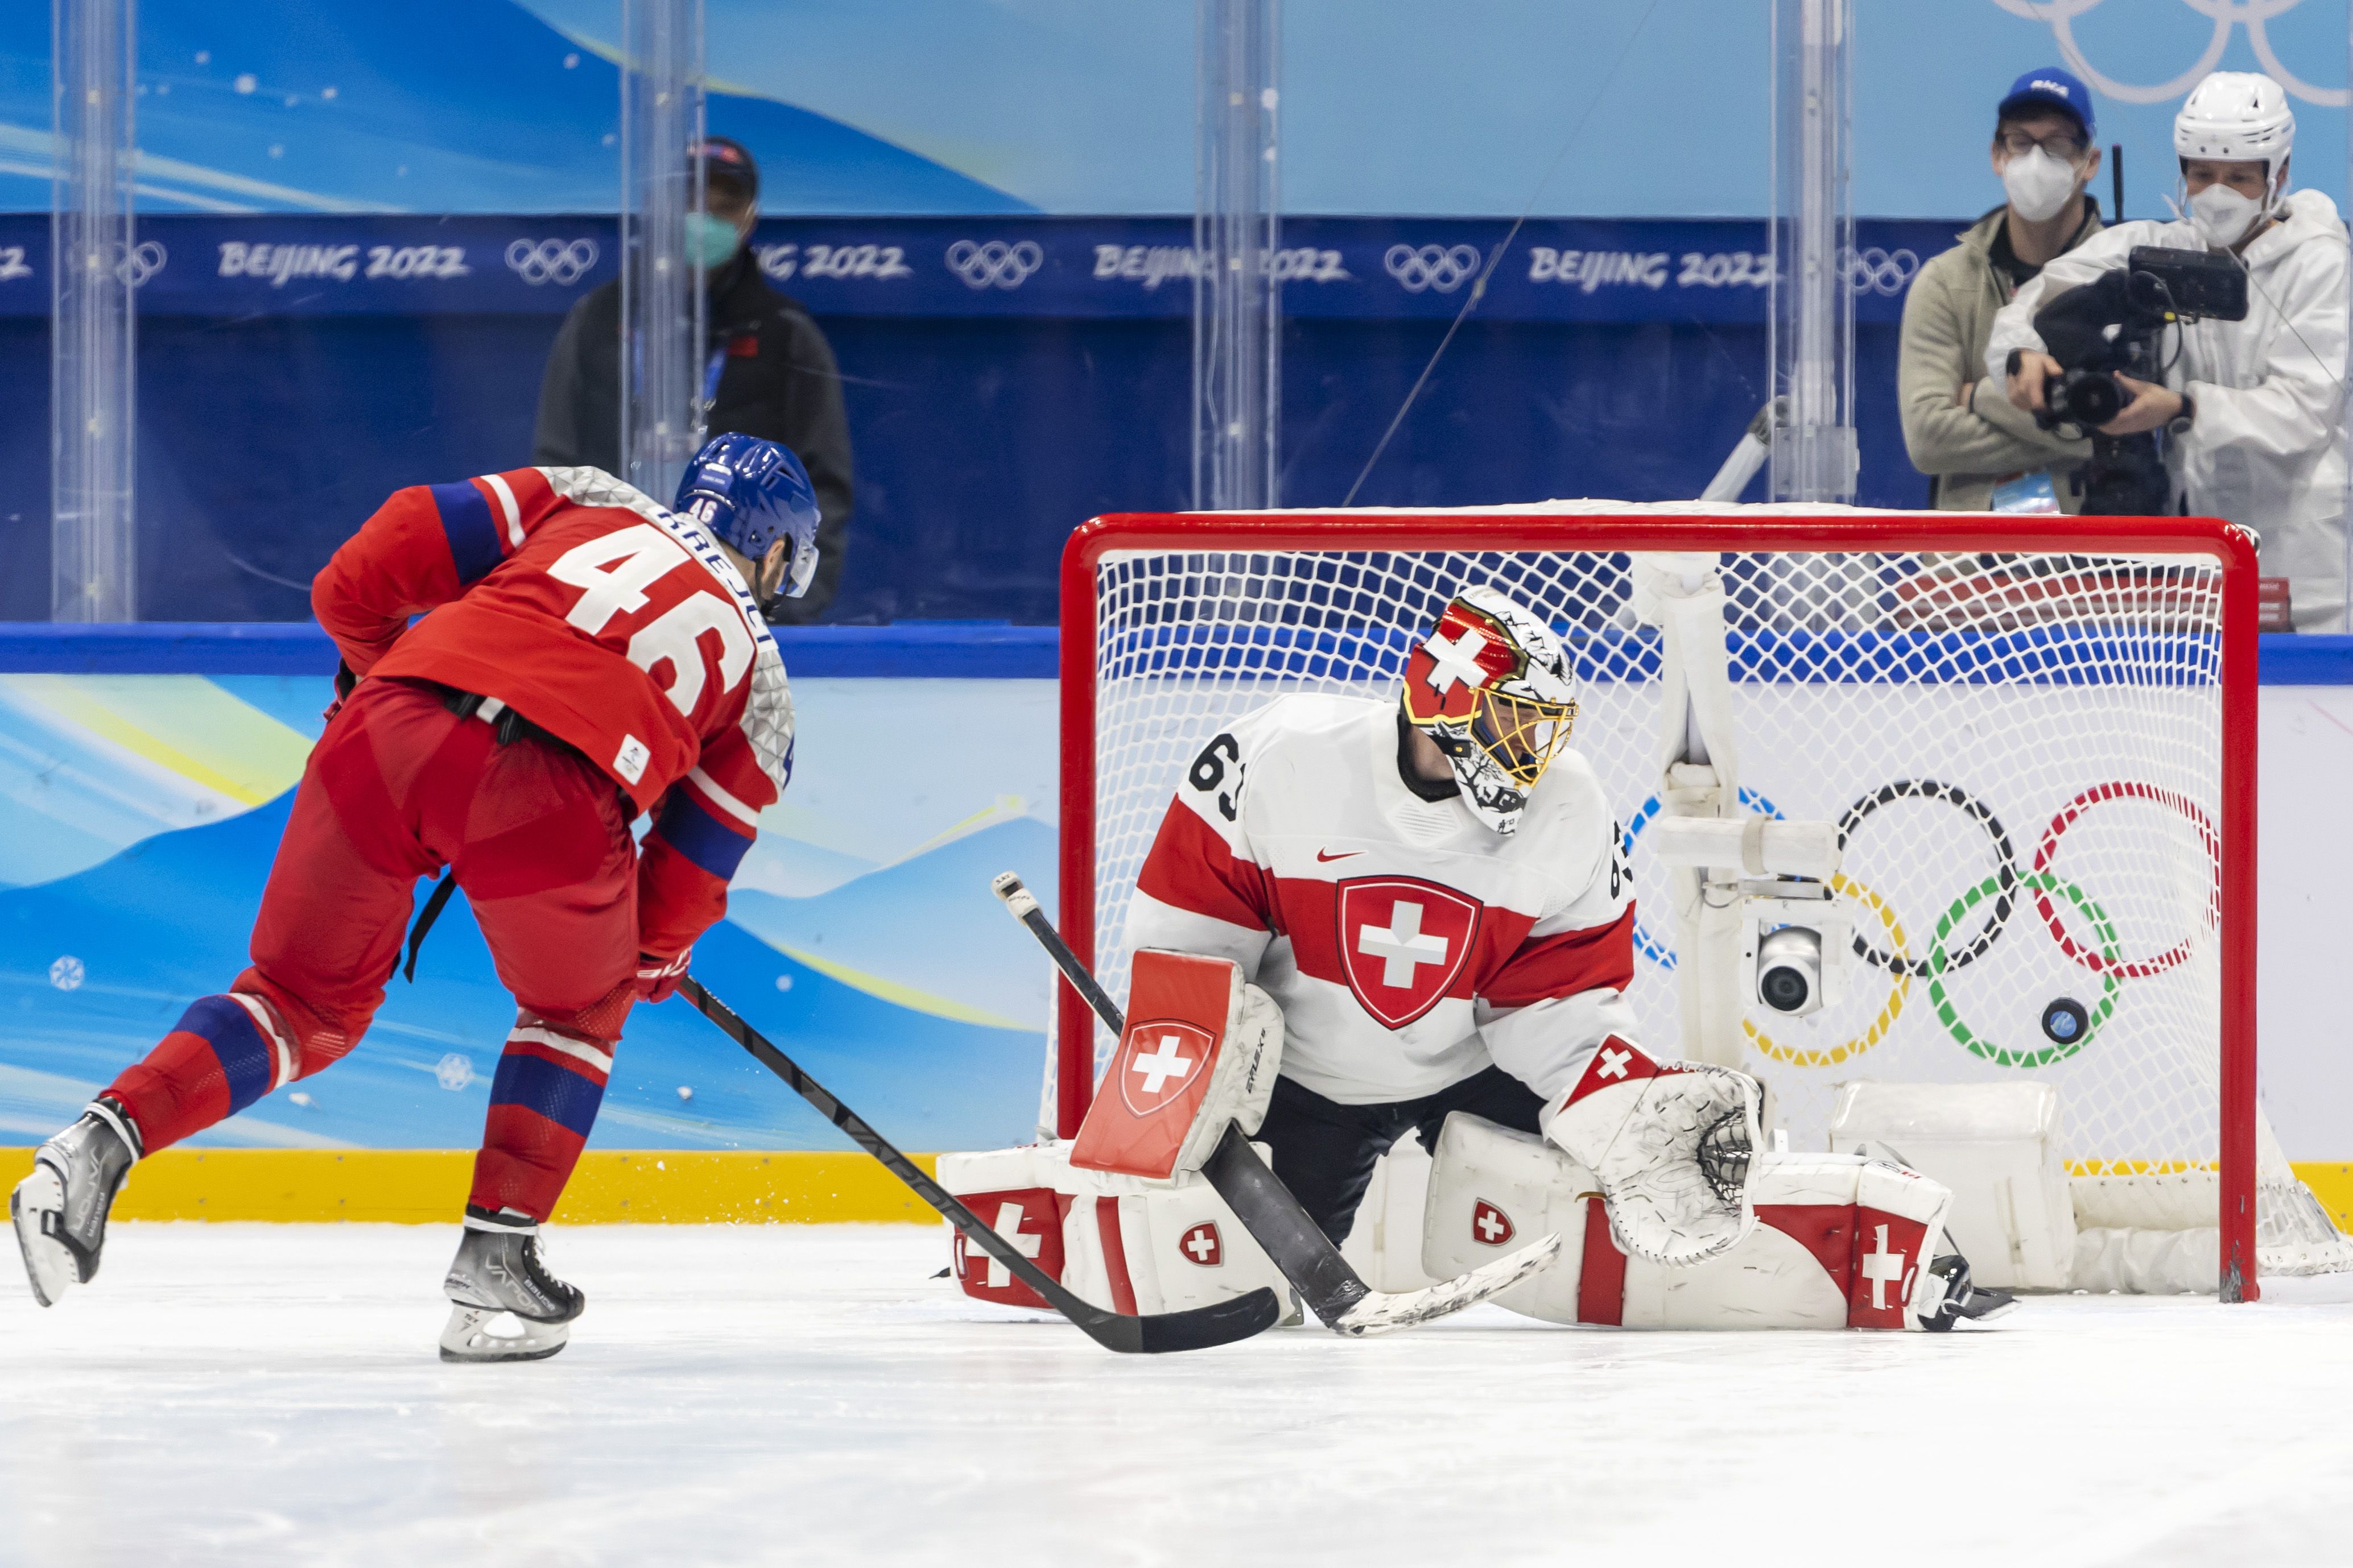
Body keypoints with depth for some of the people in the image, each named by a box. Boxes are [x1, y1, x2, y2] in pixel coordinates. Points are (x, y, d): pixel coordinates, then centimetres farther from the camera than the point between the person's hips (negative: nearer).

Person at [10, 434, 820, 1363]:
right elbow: (705, 841, 29)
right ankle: (496, 1257, 17)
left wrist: (375, 660, 35)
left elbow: (359, 578, 18)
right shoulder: (759, 671, 26)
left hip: (391, 731, 2)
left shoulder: (588, 502, 29)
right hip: (547, 788, -2)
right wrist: (659, 953, 47)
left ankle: (100, 1145, 1)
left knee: (307, 999, 19)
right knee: (577, 1008, 27)